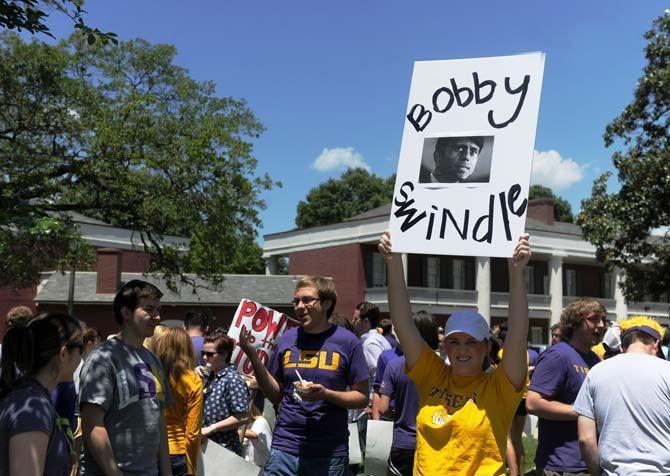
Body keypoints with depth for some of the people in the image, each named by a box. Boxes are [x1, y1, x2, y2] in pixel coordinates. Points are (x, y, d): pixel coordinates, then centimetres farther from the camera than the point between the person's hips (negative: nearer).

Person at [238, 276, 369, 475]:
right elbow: (276, 395, 9)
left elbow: (362, 397, -3)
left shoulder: (347, 341, -4)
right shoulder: (287, 339, 5)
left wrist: (325, 394, -19)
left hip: (330, 453, -2)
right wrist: (253, 357, -2)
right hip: (285, 446, 2)